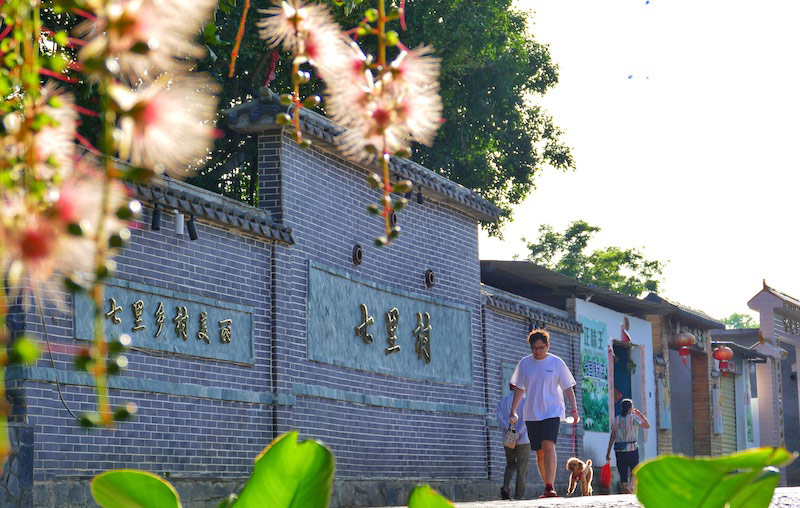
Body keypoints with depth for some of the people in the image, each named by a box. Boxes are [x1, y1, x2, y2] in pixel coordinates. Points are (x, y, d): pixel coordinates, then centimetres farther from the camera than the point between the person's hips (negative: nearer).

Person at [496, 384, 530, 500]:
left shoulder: (502, 402, 8)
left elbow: (500, 420, -5)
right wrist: (518, 434, -22)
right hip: (523, 440, -3)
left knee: (510, 465, 18)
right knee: (522, 469, 4)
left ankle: (505, 486, -6)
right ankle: (518, 496, 0)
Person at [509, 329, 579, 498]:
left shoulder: (556, 362, 0)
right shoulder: (524, 363, 6)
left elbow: (567, 388, 4)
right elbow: (519, 388, 14)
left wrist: (574, 409, -4)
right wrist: (513, 411, 9)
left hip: (552, 411, -4)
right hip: (531, 414, 4)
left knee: (548, 445, -21)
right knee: (539, 452, 6)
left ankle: (550, 487, -26)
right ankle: (547, 487, 17)